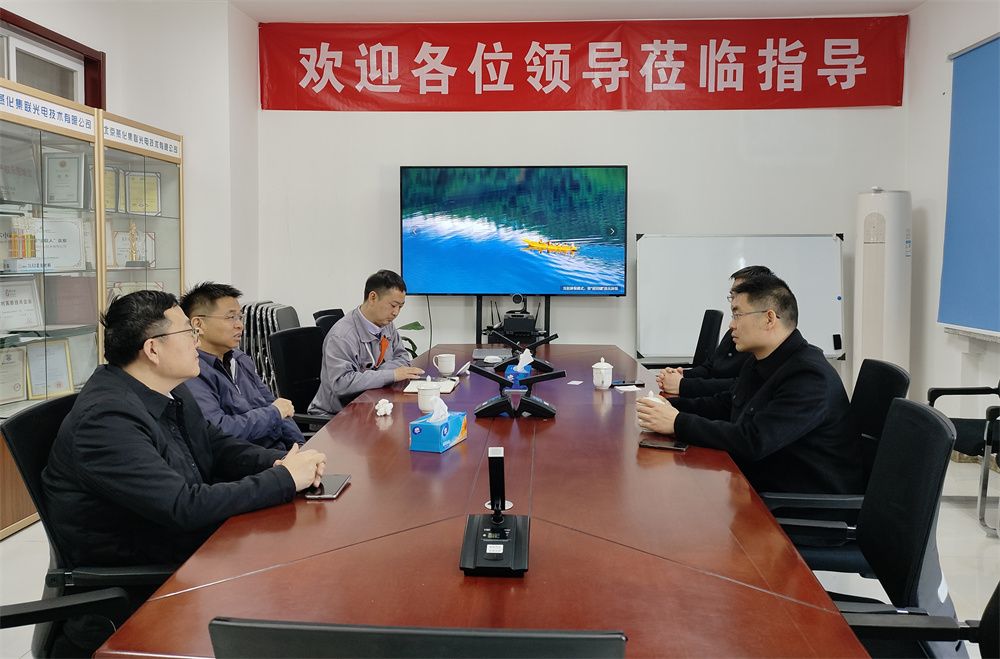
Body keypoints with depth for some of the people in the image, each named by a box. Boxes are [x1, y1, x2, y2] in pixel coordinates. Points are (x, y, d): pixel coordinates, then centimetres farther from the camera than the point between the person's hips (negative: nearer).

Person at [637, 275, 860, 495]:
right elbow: (725, 403, 22)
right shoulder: (757, 363, 9)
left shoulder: (809, 375, -23)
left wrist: (678, 423, -23)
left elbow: (753, 441, -29)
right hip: (762, 486, 8)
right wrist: (671, 406, 5)